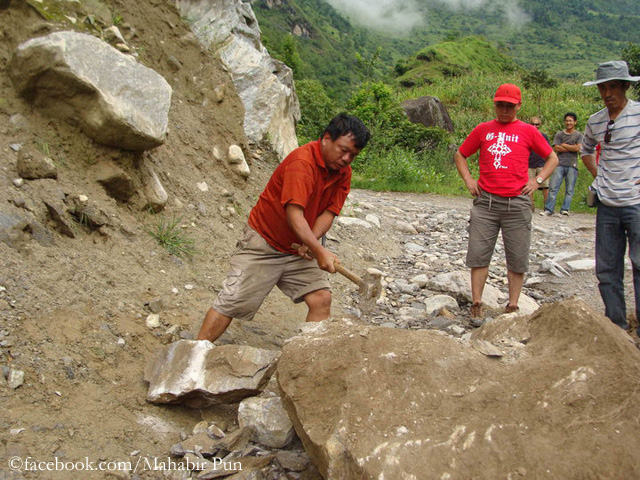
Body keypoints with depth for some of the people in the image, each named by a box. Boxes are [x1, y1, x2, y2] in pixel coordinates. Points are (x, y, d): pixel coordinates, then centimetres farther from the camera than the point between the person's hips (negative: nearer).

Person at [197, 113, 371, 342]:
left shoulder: (343, 173, 0)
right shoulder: (302, 161, -24)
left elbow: (328, 213, -4)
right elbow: (294, 214, -32)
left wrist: (310, 242, -21)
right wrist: (320, 251, -40)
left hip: (299, 249, 7)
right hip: (264, 242, -7)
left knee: (322, 299, -7)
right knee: (231, 303, -7)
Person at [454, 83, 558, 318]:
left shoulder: (528, 131, 7)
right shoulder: (483, 129, 11)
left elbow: (552, 158, 16)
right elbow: (460, 155, 21)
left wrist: (537, 180, 2)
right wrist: (468, 179, 7)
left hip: (517, 203, -1)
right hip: (486, 201, 1)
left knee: (517, 258, 4)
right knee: (478, 254, -1)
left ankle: (513, 305, 14)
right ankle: (476, 303, 7)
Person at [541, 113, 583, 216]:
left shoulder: (578, 135, 10)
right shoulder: (559, 134, 12)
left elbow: (578, 148, -5)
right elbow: (556, 148, -2)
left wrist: (564, 145, 0)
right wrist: (572, 148, -2)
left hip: (572, 165, 0)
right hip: (560, 164, 0)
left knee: (569, 190, -1)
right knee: (553, 187, -6)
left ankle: (565, 210, 2)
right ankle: (548, 209, -5)